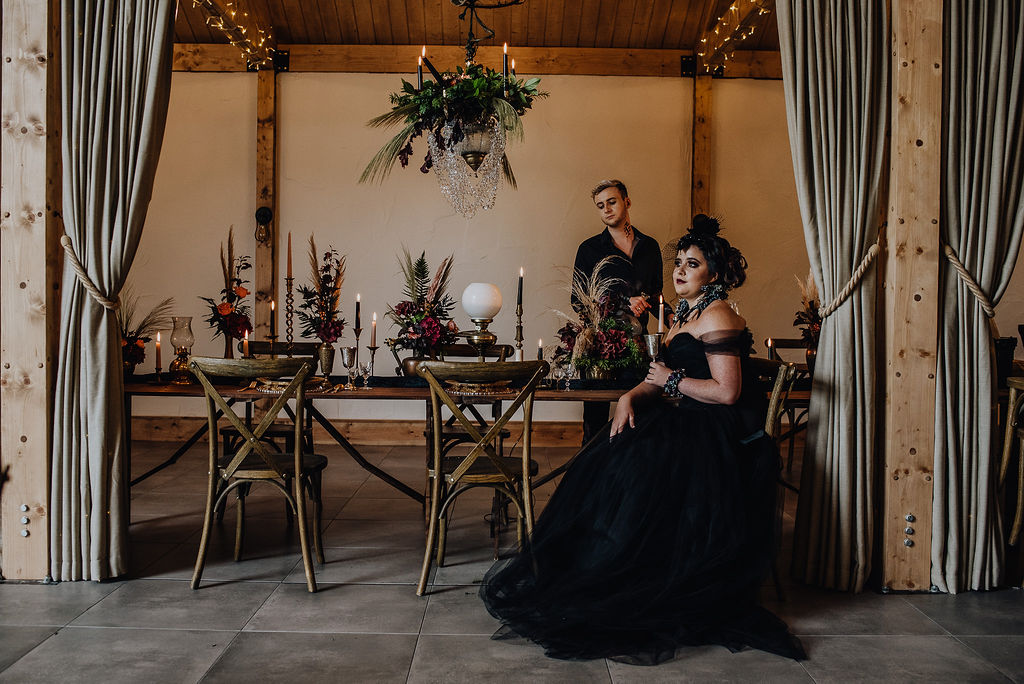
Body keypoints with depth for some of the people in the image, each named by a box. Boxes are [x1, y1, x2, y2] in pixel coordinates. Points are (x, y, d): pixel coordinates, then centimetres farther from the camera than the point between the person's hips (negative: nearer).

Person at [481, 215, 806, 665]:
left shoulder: (718, 317, -12)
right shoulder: (685, 316, 17)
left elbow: (727, 391, -21)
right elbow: (661, 379, 15)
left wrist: (672, 379, -10)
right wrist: (631, 397, -5)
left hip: (712, 436, -9)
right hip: (683, 423, 9)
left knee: (633, 474, -23)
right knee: (607, 467, -8)